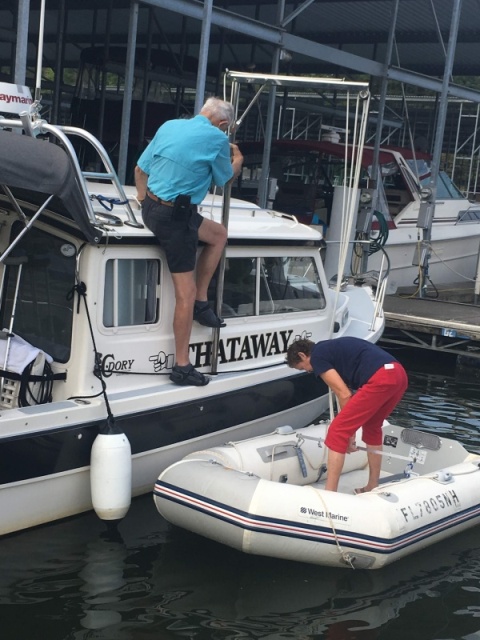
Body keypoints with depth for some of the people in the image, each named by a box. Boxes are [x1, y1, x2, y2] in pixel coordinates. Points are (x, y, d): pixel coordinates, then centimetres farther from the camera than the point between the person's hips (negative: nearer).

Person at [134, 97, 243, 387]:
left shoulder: (169, 126, 11)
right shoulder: (217, 138, -9)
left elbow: (140, 169, 15)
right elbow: (225, 179, 8)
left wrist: (145, 200, 24)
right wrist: (237, 161, 27)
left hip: (151, 207, 8)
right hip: (175, 217, -8)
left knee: (219, 234, 26)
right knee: (186, 293, -2)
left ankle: (201, 302, 23)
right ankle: (182, 366, 4)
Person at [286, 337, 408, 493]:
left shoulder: (317, 356, 5)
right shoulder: (333, 349, 31)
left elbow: (344, 395, 0)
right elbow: (350, 392, 33)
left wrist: (349, 434, 10)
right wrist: (351, 430, 35)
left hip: (380, 379, -9)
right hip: (398, 374, 9)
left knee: (338, 432, -1)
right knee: (372, 427, 30)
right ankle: (373, 488, 38)